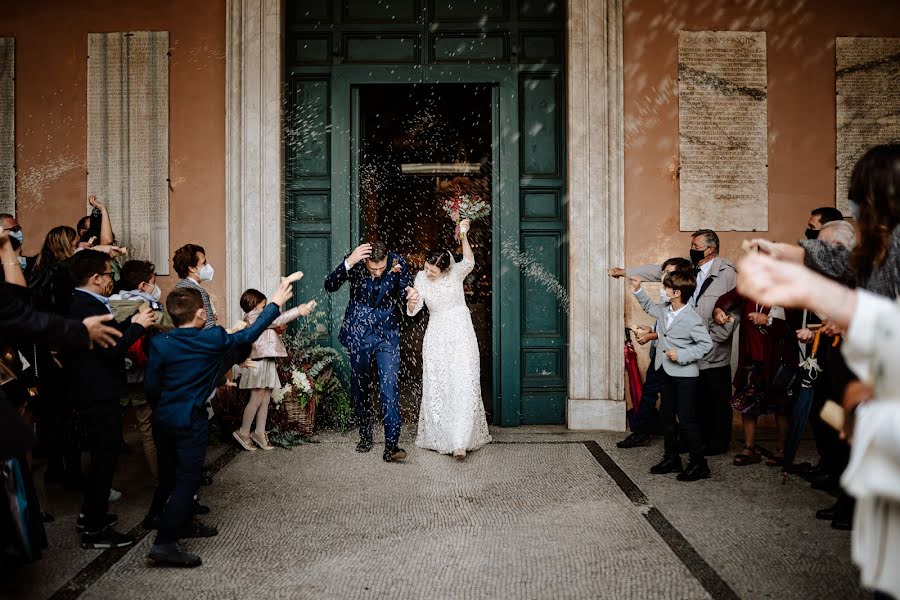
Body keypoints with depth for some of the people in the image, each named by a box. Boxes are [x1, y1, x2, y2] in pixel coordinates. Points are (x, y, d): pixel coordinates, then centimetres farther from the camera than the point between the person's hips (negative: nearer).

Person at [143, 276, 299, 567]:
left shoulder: (159, 343, -4)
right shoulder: (214, 339, -11)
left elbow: (150, 385, -2)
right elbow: (249, 335, 2)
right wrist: (275, 304, 13)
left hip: (162, 420, 6)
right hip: (190, 420, -5)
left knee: (169, 474, 21)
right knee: (187, 479, -3)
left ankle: (183, 523, 39)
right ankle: (165, 543, -9)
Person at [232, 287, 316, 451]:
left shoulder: (258, 319, 20)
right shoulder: (252, 317, -10)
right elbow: (277, 319, -18)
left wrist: (278, 329, 1)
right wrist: (298, 311, -19)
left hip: (267, 363, 10)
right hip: (258, 363, -10)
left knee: (265, 400, 8)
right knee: (257, 399, -8)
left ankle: (259, 433, 12)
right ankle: (243, 432, 3)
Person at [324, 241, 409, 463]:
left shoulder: (398, 263, -12)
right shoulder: (355, 263, -14)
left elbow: (405, 298, -10)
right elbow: (330, 286, -23)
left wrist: (399, 274, -29)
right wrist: (348, 263, -37)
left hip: (387, 334, -1)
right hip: (359, 334, 1)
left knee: (389, 388, -11)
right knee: (359, 388, 13)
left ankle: (391, 446, -10)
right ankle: (365, 436, 32)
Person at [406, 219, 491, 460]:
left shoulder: (456, 273, -8)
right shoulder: (421, 278, 0)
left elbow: (469, 262, -31)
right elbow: (412, 311, -4)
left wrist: (464, 237, -45)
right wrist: (411, 301, -27)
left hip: (461, 335, -3)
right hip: (436, 338, 3)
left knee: (463, 387, -10)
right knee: (436, 388, 5)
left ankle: (461, 442, -11)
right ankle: (439, 438, 19)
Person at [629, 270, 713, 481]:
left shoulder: (692, 319, -20)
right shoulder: (664, 310, 2)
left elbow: (706, 344, -17)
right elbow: (650, 307, 24)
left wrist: (682, 355, -23)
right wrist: (638, 290, 14)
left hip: (684, 375, -8)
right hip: (667, 372, 8)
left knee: (686, 420, -4)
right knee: (667, 416, 15)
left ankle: (699, 464, 7)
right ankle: (672, 459, 27)